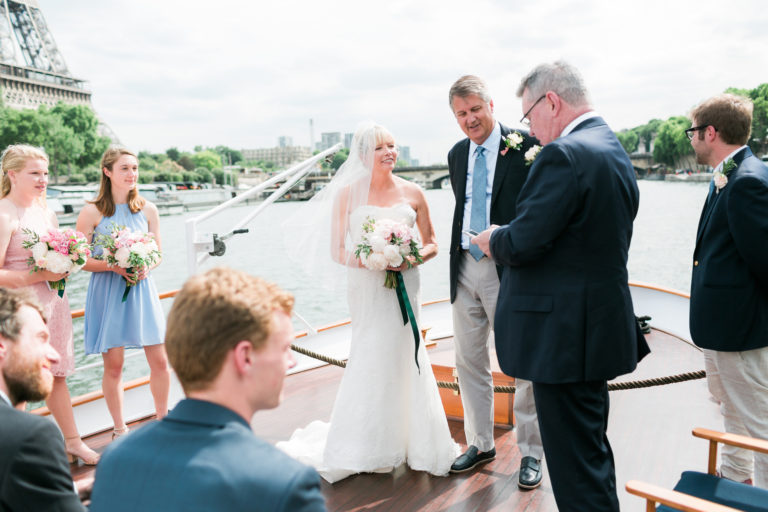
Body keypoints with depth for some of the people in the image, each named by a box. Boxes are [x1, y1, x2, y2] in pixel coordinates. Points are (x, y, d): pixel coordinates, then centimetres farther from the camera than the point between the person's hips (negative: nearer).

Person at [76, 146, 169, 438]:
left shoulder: (147, 209, 5)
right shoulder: (92, 212, -4)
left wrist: (146, 267, -11)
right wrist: (114, 266, -19)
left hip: (142, 290, 3)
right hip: (108, 293, -3)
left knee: (160, 361, 3)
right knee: (113, 365, 3)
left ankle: (162, 420, 23)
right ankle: (119, 429, 21)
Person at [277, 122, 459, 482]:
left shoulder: (412, 193, 3)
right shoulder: (347, 194, -2)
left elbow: (431, 244, 8)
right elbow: (337, 251, -3)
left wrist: (412, 259, -12)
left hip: (404, 287, 2)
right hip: (367, 289, -2)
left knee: (404, 357, 8)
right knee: (372, 359, 0)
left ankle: (410, 438, 25)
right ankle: (366, 447, 17)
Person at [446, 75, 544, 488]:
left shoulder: (524, 146, -8)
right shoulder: (457, 154, 12)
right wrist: (458, 254, 15)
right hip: (465, 268, 6)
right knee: (469, 362, 14)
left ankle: (531, 453, 22)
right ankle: (480, 443, 32)